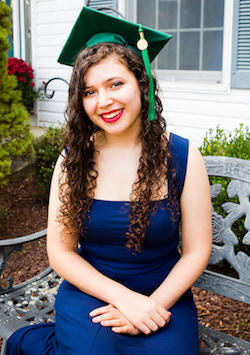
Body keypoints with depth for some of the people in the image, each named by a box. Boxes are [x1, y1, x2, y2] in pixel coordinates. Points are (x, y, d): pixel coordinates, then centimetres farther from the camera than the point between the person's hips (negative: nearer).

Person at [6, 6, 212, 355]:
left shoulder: (183, 157, -8)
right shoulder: (73, 159, -5)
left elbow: (196, 252, -5)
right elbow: (60, 251, -5)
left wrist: (152, 305, -16)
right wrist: (123, 298, -16)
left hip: (164, 297, 1)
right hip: (90, 292, -1)